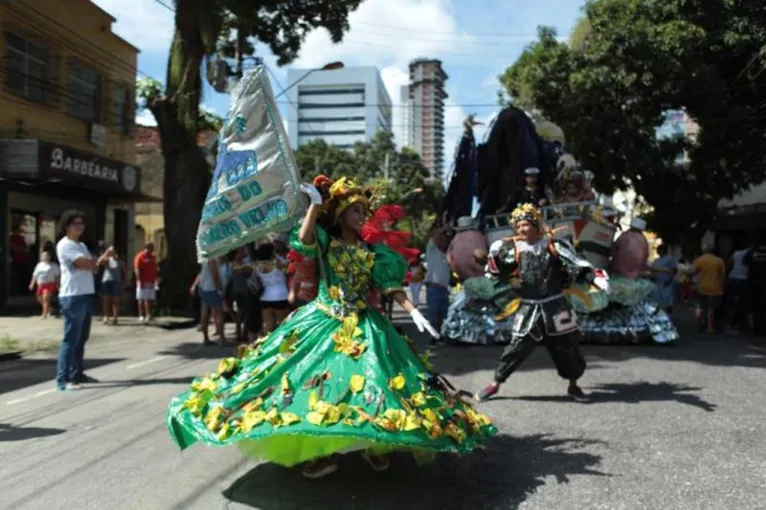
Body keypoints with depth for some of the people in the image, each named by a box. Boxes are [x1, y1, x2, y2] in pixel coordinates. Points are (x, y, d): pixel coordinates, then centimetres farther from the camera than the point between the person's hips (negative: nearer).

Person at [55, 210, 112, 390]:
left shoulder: (82, 245, 19)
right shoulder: (65, 245, -9)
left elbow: (92, 267, 18)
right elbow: (85, 264, -19)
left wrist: (101, 260, -3)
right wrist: (102, 258, -1)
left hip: (86, 295, 9)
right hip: (72, 297, -9)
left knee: (82, 338, 14)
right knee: (70, 339, -9)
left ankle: (77, 374, 24)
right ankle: (63, 380, -6)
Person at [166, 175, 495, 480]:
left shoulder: (372, 252, 5)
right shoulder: (325, 240, 1)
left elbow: (392, 288, 0)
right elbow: (303, 241, -22)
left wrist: (414, 312, -11)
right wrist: (315, 203, -18)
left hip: (362, 326, 2)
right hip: (324, 321, -1)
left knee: (369, 381, -4)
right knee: (319, 380, -4)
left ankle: (373, 444, 14)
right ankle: (324, 451, 8)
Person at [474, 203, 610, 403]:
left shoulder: (554, 246, -4)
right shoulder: (515, 250, 3)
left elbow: (577, 265, -8)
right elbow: (499, 273, 5)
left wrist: (596, 277, -23)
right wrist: (495, 255, -12)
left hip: (555, 307, -1)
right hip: (528, 309, 1)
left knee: (567, 346, 8)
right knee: (517, 346, 0)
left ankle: (573, 386, 28)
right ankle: (495, 384, 11)